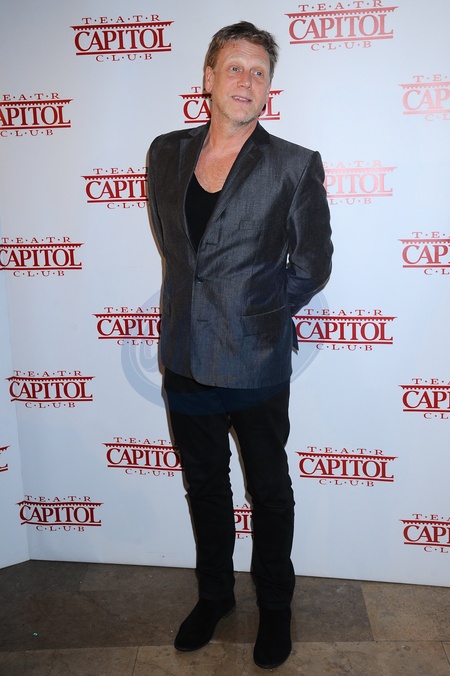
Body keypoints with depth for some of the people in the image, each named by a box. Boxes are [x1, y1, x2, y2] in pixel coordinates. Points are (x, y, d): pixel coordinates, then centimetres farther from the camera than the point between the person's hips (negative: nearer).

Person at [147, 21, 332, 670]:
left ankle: (275, 608, 39)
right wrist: (213, 301, 9)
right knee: (205, 486, 20)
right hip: (186, 359, 4)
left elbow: (311, 267, -2)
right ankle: (214, 594, 44)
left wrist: (255, 314, -1)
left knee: (270, 493, 14)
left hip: (256, 366, -3)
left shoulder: (296, 165, -7)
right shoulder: (166, 153, 4)